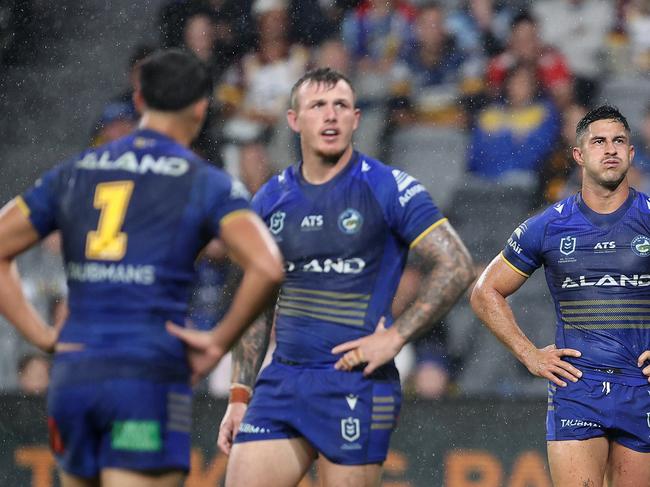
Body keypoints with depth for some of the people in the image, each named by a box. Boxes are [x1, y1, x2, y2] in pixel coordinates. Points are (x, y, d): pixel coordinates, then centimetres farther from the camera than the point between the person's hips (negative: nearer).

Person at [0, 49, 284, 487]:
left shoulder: (73, 173, 15)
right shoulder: (206, 184, 1)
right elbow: (267, 267, -14)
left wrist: (41, 335, 10)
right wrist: (219, 343, -3)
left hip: (72, 376, 5)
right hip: (151, 377, -4)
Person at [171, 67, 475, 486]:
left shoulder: (389, 188, -4)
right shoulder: (271, 200, 11)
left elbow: (458, 266, -6)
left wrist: (396, 336, -12)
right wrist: (239, 396, 12)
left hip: (357, 384, -5)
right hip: (282, 383, 5)